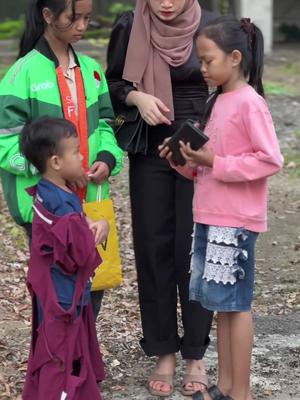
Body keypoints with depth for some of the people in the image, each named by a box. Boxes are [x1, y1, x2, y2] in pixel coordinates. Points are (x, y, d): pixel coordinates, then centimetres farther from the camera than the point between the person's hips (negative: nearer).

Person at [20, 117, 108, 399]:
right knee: (63, 359, 0)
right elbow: (82, 253, -25)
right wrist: (96, 233, -6)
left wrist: (94, 227, -9)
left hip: (57, 294, 10)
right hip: (63, 298, -10)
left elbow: (75, 233, 11)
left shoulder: (48, 193, 4)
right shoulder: (62, 205, -27)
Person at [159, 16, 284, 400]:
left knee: (235, 304, -1)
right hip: (208, 218, 8)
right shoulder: (217, 102, 13)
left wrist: (216, 163, -19)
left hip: (234, 222, -8)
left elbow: (270, 160, -18)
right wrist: (186, 160, 1)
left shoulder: (250, 103, -13)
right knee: (221, 303, 12)